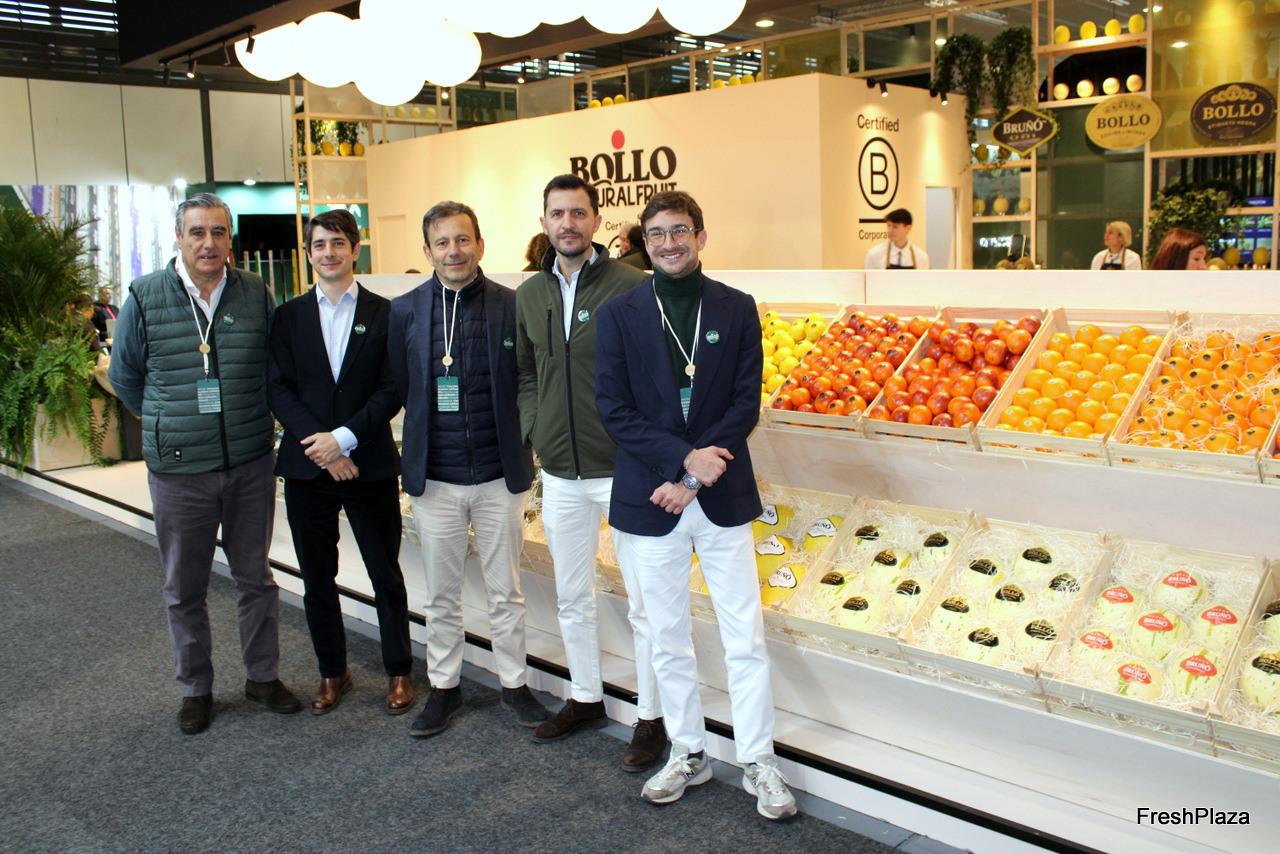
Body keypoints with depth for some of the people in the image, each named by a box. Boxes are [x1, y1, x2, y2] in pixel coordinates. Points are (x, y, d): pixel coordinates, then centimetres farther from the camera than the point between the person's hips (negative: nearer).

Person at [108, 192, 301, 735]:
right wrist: (170, 424, 11)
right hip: (178, 469, -1)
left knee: (255, 577, 12)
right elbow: (124, 376, 9)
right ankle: (195, 688, 27)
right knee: (184, 588, 10)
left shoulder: (256, 295, 0)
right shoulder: (144, 298, -3)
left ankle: (263, 676, 28)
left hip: (251, 465, 1)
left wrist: (250, 419, 9)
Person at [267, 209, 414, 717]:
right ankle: (332, 672, 27)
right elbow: (278, 389, 0)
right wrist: (319, 443, -13)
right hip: (306, 467, 2)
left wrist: (344, 438, -15)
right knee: (317, 579, 11)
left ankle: (399, 672, 21)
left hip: (370, 464, -2)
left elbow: (392, 390, -5)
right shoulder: (289, 317, 7)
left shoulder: (383, 313, 1)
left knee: (386, 576, 6)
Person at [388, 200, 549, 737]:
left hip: (498, 473, -1)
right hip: (434, 477, 2)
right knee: (441, 596, 13)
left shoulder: (512, 307, -4)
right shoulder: (405, 311, 2)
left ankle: (514, 684, 28)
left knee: (506, 592, 11)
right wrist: (423, 442, 3)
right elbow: (399, 387, 8)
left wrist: (519, 450, -3)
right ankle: (443, 688, 29)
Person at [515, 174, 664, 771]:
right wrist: (532, 427, 5)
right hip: (560, 474, 6)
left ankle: (651, 716, 19)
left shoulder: (633, 287, -10)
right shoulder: (529, 295, 9)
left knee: (644, 602, 4)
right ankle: (585, 699, 36)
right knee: (572, 598, 18)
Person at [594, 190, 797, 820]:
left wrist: (691, 478, -12)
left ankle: (759, 762, 19)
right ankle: (688, 753, 28)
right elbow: (613, 409, -5)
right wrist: (684, 457, -17)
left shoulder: (737, 309, 3)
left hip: (721, 496, 0)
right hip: (649, 497, 1)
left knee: (745, 637, 4)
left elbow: (746, 403, -3)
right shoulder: (619, 314, 2)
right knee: (668, 638, 11)